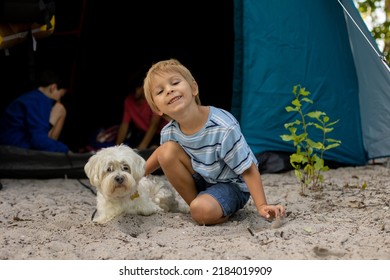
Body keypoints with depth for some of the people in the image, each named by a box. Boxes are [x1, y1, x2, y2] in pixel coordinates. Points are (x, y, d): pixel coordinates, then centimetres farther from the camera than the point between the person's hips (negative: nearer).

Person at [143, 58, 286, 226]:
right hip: (202, 179, 6)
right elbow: (161, 155, 13)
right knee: (167, 151, -18)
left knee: (202, 211, -34)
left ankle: (224, 210, 1)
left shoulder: (223, 128, -31)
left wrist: (262, 206, -28)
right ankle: (195, 202, -6)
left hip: (231, 185, -5)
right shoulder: (169, 132, -13)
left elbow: (248, 170, -24)